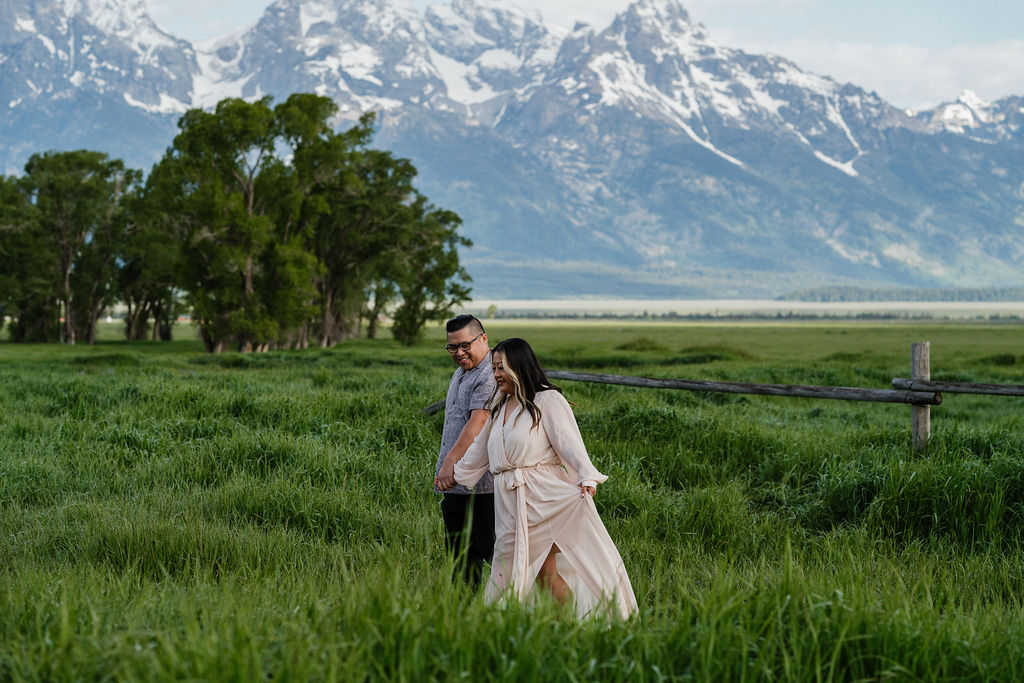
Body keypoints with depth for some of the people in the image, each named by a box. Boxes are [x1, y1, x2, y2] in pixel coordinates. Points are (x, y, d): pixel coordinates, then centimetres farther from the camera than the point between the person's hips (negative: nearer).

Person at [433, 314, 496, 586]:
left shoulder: (491, 375, -13)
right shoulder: (460, 374, 20)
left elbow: (478, 422, -25)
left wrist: (450, 462, -31)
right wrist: (444, 468, 21)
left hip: (482, 484, -10)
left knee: (490, 550, -8)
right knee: (459, 556, 12)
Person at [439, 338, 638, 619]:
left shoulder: (547, 400, -2)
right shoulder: (500, 405, 22)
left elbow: (568, 441, -13)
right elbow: (481, 448, 33)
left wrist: (586, 477, -28)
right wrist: (454, 473, 39)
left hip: (544, 495, -7)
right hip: (509, 499, 7)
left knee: (545, 568, -18)